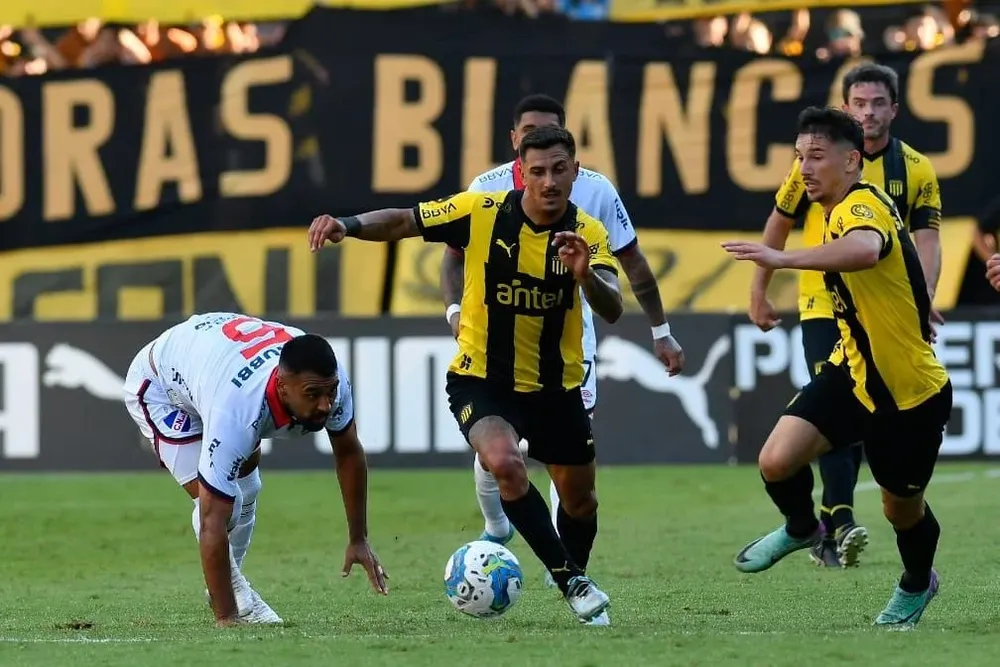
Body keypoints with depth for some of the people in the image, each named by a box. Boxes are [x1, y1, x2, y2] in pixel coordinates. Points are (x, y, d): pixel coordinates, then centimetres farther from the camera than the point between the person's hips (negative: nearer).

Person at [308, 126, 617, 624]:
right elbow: (403, 222, -6)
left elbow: (612, 311, -24)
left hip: (557, 387, 3)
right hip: (480, 381, -3)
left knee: (579, 498, 14)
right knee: (505, 463, -31)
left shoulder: (588, 234, -12)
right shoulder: (482, 213, -14)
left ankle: (575, 574, 46)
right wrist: (348, 225, -24)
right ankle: (571, 581, -18)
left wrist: (586, 275, -45)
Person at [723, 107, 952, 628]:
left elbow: (866, 250, -52)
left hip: (911, 391, -7)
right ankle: (801, 528, 19)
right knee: (777, 461, -14)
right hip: (853, 371, 7)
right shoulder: (840, 212, 3)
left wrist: (782, 259, -60)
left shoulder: (862, 205, -26)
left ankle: (917, 586, 45)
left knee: (902, 508, 13)